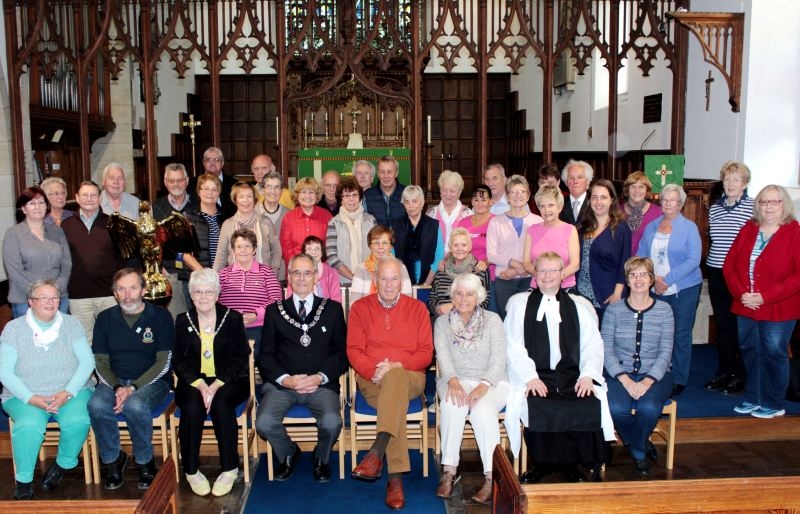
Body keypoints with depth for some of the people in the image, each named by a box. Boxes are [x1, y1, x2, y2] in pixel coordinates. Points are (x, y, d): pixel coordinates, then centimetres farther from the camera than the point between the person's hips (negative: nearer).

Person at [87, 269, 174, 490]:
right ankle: (113, 459, -5)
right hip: (114, 381, 3)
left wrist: (133, 388, -16)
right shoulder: (105, 319, 10)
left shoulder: (160, 316, -1)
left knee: (135, 405, -35)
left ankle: (144, 461, -10)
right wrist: (117, 387, -12)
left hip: (151, 381, -3)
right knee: (97, 406, -29)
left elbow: (164, 362, -6)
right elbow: (100, 361, 7)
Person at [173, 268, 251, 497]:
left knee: (221, 404, -32)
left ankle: (230, 469, -19)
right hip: (193, 382, 2)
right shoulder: (183, 321, 8)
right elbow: (178, 361, 4)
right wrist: (200, 384, -14)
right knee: (192, 408, -30)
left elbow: (241, 359, -2)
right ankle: (191, 471, -14)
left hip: (228, 381, -1)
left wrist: (217, 385, -16)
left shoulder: (233, 318, 2)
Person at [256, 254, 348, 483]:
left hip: (321, 384, -1)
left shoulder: (332, 309, 13)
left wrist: (320, 377, -10)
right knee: (264, 423, -26)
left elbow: (341, 352, 7)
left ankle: (321, 458, 9)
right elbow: (266, 355, 8)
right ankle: (288, 454, 10)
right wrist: (285, 379, -10)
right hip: (282, 383, 1)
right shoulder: (275, 311, 14)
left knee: (331, 422, -29)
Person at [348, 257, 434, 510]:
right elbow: (354, 351, 3)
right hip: (372, 380, 0)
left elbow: (426, 353, 4)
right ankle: (396, 477, -37)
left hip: (409, 377, 0)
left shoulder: (417, 308, 11)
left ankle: (376, 452, -46)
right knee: (396, 401, -35)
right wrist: (373, 371, -16)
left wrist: (397, 365, -14)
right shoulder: (360, 307, 11)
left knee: (394, 377, -38)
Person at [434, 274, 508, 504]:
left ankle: (492, 477, -27)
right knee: (453, 404, -33)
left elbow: (499, 358, -5)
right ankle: (450, 471, -25)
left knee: (482, 408, -34)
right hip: (455, 380, 1)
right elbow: (443, 355, -4)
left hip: (491, 381, -1)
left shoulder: (492, 320, 5)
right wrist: (453, 381, -24)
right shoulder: (442, 322, 10)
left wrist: (483, 386, -22)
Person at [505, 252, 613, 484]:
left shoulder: (578, 306, 19)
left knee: (591, 405, -27)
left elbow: (593, 345, 10)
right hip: (534, 377, -2)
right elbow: (513, 347, 2)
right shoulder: (520, 304, 12)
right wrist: (531, 377, -12)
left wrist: (587, 375, -7)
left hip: (572, 377, 2)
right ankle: (543, 463, -8)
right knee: (538, 408, -32)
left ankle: (571, 464, -7)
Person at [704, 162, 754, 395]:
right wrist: (712, 265, 14)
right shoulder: (714, 208, 9)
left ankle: (740, 376, 15)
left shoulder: (754, 208, -7)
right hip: (717, 275, 5)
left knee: (741, 328, 2)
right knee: (722, 326, 13)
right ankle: (724, 372, 25)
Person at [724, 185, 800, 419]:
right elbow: (729, 264, 5)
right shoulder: (748, 230, 6)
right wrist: (740, 294, -10)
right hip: (745, 307, 5)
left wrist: (765, 297, -18)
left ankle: (774, 404, 19)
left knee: (774, 355, 5)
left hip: (778, 310, -4)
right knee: (750, 353, 14)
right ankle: (752, 398, 28)